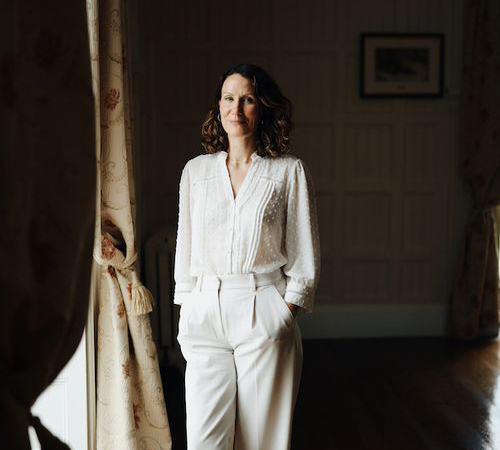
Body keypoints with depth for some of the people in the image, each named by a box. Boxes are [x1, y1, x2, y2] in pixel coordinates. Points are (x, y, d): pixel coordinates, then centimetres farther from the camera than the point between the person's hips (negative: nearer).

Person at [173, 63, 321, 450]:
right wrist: (186, 316, 8)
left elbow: (304, 255, 2)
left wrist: (287, 312, -5)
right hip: (205, 312, 3)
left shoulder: (289, 171, 2)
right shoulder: (196, 170, 11)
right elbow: (186, 247, 14)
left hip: (264, 314, -2)